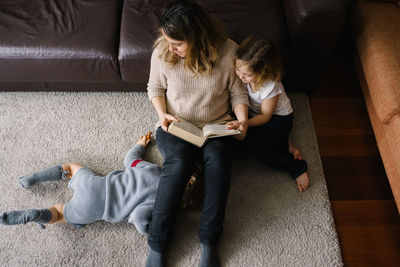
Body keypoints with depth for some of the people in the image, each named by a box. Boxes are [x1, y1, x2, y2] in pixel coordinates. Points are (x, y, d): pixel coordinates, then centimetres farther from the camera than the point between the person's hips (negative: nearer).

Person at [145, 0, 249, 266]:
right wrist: (162, 113, -11)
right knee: (179, 161, -32)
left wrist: (242, 119, -17)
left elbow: (238, 92, 1)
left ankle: (209, 241, -17)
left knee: (218, 160, -32)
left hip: (216, 127, 1)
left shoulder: (228, 50, -12)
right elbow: (155, 87, 7)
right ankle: (157, 245, -19)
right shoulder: (162, 52, -9)